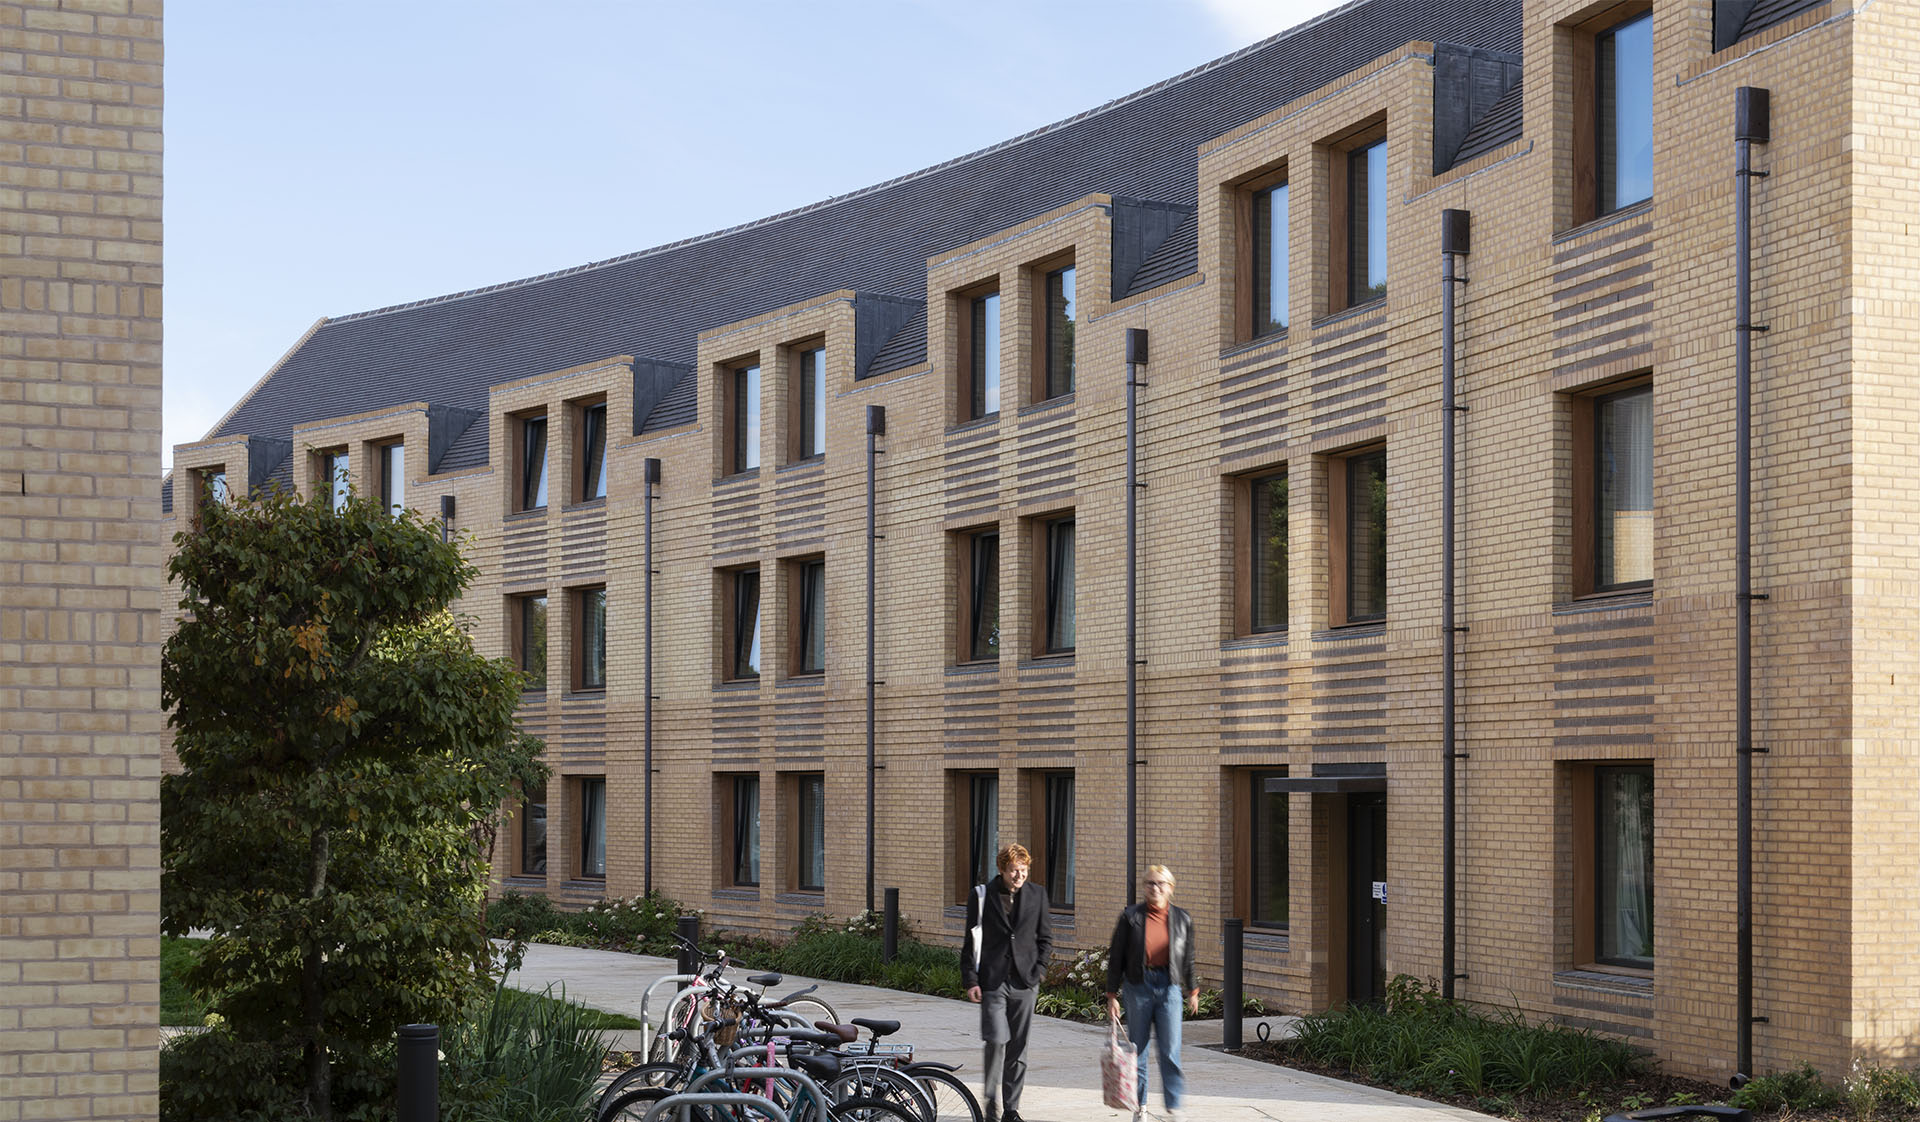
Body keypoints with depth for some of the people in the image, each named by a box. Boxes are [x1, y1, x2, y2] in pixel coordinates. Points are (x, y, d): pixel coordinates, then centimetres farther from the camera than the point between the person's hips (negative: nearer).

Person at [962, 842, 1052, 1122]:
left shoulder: (1037, 895, 7)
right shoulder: (981, 897, 1)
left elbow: (1045, 938, 12)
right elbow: (970, 941, 2)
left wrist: (1038, 971, 0)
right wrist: (970, 980, -4)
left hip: (1024, 982, 2)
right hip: (992, 981, -2)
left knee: (1018, 1047, 6)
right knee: (996, 1040, -13)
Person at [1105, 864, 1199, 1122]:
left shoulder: (1182, 919, 6)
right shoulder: (1131, 916, 1)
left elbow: (1187, 958, 17)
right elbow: (1116, 957, 2)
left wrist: (1192, 990, 21)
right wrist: (1112, 995, 0)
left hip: (1169, 987, 0)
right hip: (1138, 985, 0)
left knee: (1170, 1051, -8)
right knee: (1138, 1048, 7)